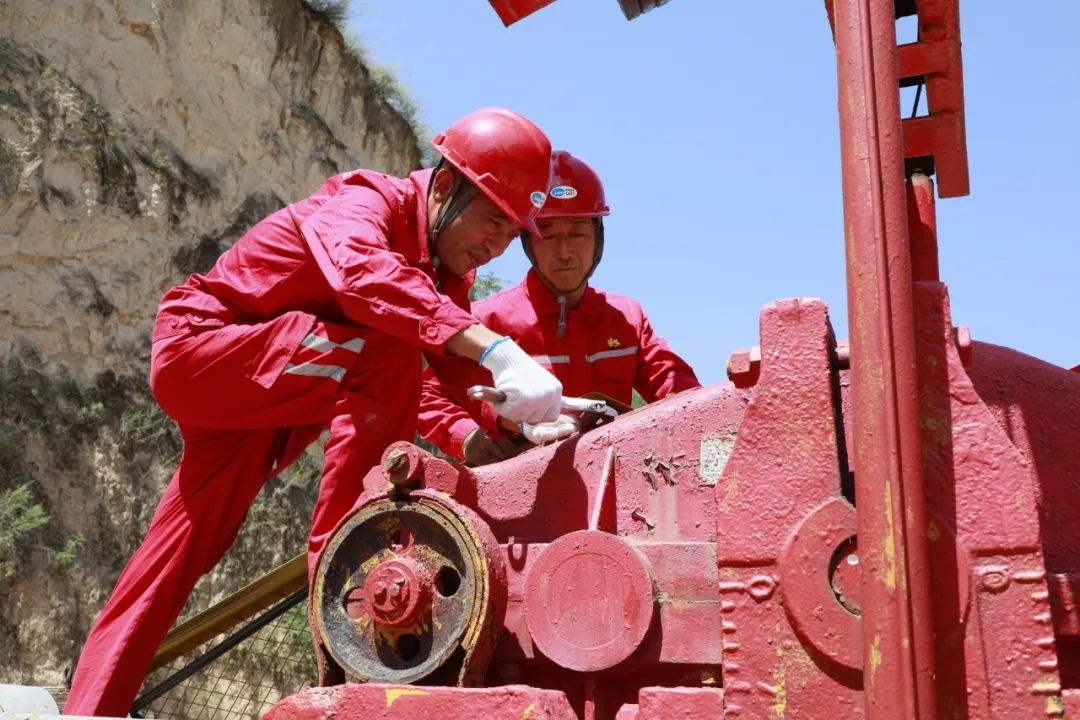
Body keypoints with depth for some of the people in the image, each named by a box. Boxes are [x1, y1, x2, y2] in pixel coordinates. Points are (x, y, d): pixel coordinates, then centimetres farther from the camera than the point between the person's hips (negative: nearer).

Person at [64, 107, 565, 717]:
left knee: (180, 555, 9)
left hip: (261, 404, 8)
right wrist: (496, 352, -54)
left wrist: (517, 421, -22)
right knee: (388, 353, -27)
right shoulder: (362, 203, -21)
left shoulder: (449, 277, 4)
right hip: (200, 348, -8)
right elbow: (363, 273, -45)